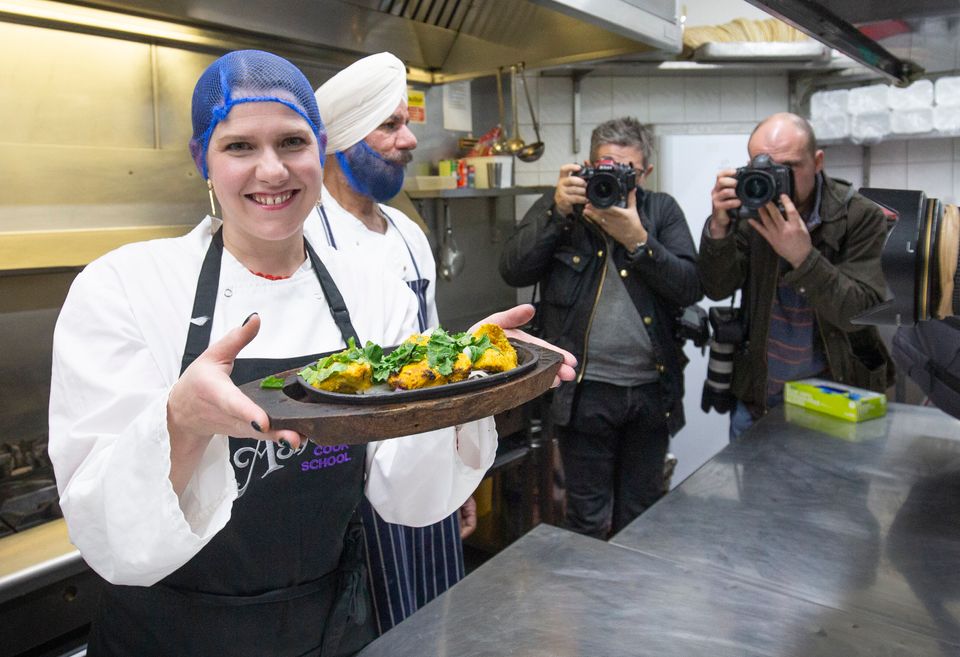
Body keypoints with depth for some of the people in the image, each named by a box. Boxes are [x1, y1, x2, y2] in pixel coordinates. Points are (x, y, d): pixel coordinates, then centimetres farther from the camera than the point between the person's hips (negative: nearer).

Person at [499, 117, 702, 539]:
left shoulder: (663, 211, 6)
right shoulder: (561, 206, 3)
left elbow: (690, 287, -6)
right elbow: (513, 271, -10)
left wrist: (637, 240, -16)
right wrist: (558, 212, -17)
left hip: (651, 389, 3)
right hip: (585, 391, -2)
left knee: (642, 518, 19)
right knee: (587, 520, 10)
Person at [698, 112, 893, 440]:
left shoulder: (860, 216, -14)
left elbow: (860, 312, -21)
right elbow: (717, 289, -13)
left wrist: (803, 255, -34)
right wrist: (719, 226, -30)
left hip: (834, 391, -2)